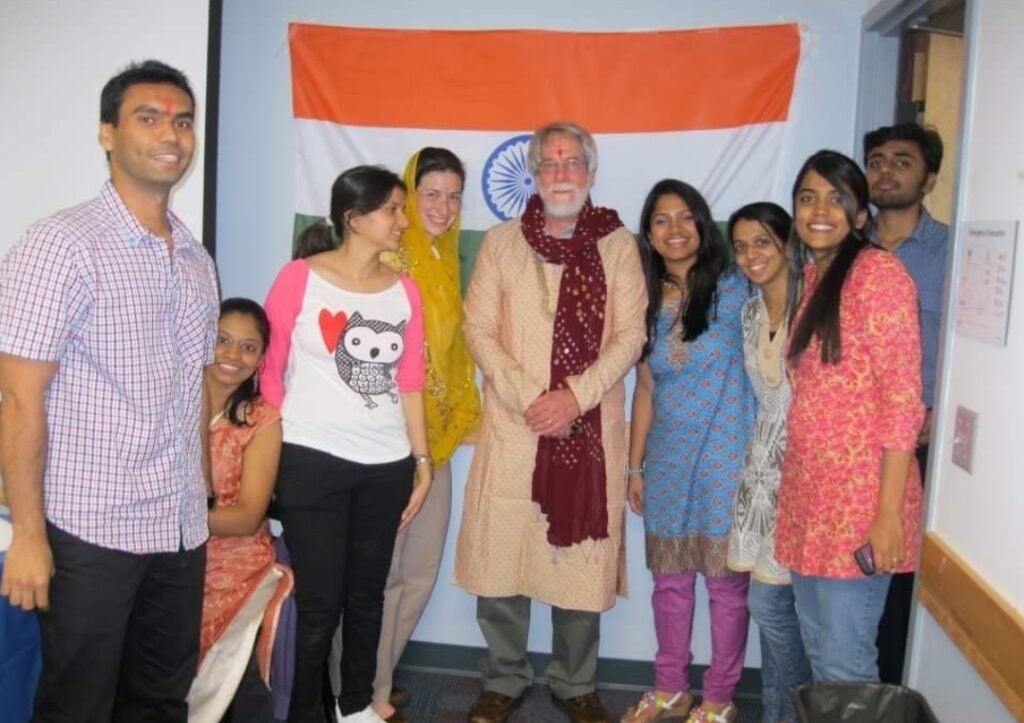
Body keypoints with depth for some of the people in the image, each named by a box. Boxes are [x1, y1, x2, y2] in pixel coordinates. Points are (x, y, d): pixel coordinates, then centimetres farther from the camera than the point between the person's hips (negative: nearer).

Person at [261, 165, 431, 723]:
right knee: (319, 602, 1)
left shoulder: (404, 290, 7)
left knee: (367, 595, 14)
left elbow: (410, 383, 9)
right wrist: (269, 457, -2)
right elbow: (270, 371, -2)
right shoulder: (300, 278, -5)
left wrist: (422, 460, 8)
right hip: (312, 462, -4)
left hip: (386, 467, 4)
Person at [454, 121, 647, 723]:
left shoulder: (618, 245, 6)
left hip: (591, 430, 0)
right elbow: (479, 330, 1)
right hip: (513, 426, 1)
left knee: (583, 559, 5)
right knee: (500, 556, 3)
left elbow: (631, 335, -1)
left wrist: (574, 397, -13)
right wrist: (528, 399, -11)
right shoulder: (502, 243, 7)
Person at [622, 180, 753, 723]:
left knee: (726, 582, 6)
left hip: (726, 457, -4)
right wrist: (634, 466, 9)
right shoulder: (649, 303, 6)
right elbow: (645, 388, 9)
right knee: (669, 580, 14)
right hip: (667, 460, 4)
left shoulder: (733, 291, -5)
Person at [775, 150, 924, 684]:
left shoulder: (878, 272, -10)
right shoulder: (812, 279, 12)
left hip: (858, 497, -7)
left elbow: (903, 398, -15)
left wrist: (889, 513, -18)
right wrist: (792, 490, 11)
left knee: (843, 663, 1)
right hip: (807, 494, 7)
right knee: (817, 648, 18)